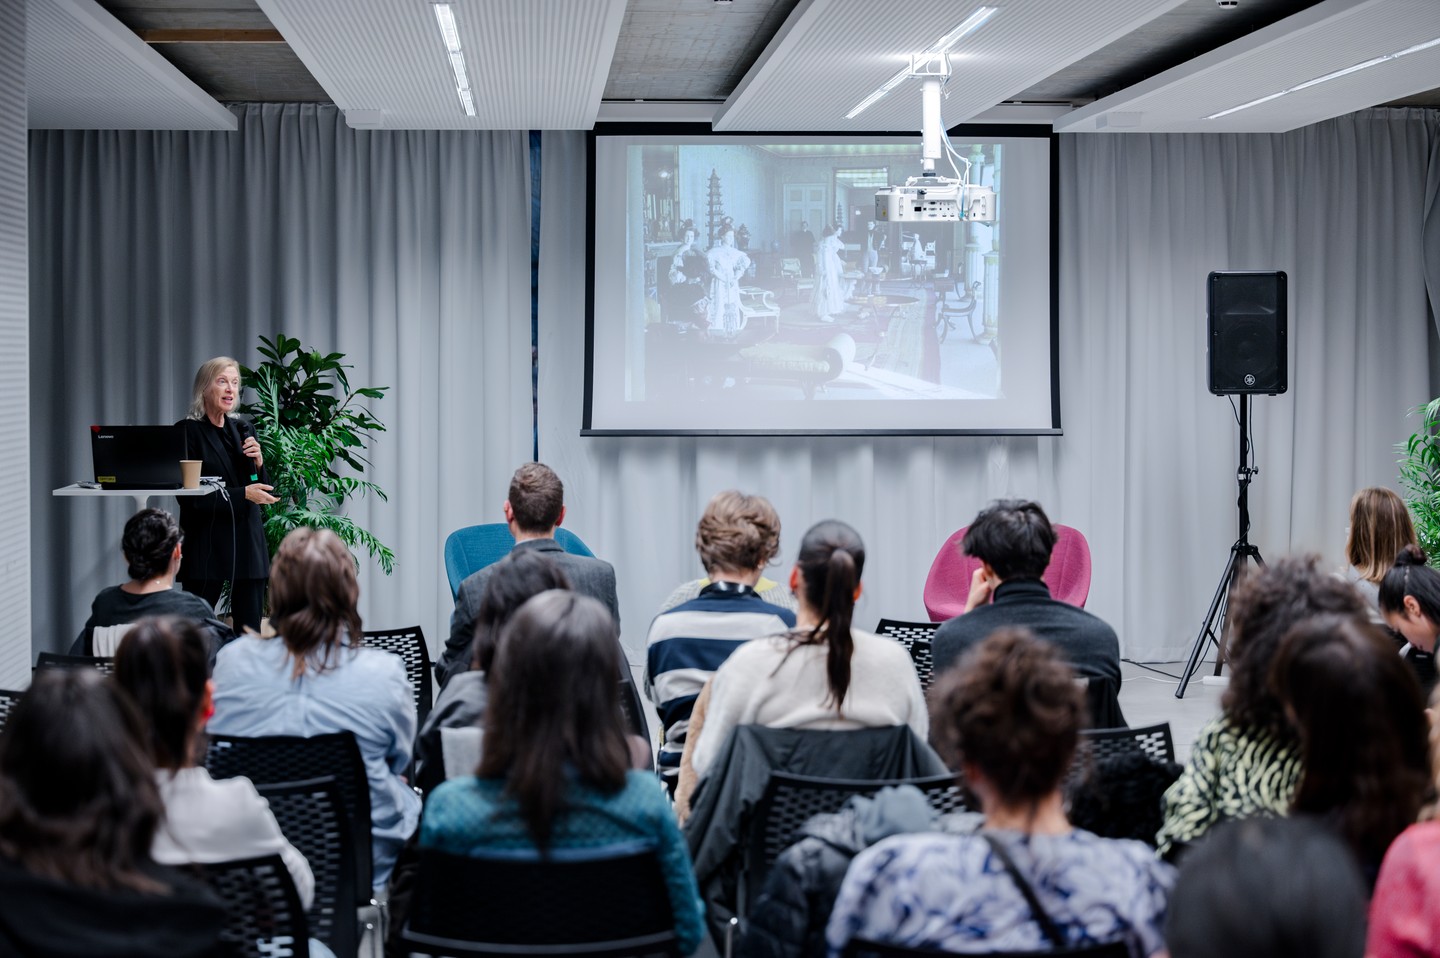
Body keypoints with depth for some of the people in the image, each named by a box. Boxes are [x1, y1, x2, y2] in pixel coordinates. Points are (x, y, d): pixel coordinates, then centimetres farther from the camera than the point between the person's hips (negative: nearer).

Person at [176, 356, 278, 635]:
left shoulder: (242, 431, 13)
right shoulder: (188, 431, -4)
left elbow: (262, 492, 15)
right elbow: (189, 496, -12)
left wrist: (258, 463, -4)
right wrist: (242, 494, -17)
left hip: (247, 540, 5)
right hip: (207, 542, -5)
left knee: (250, 631, 3)